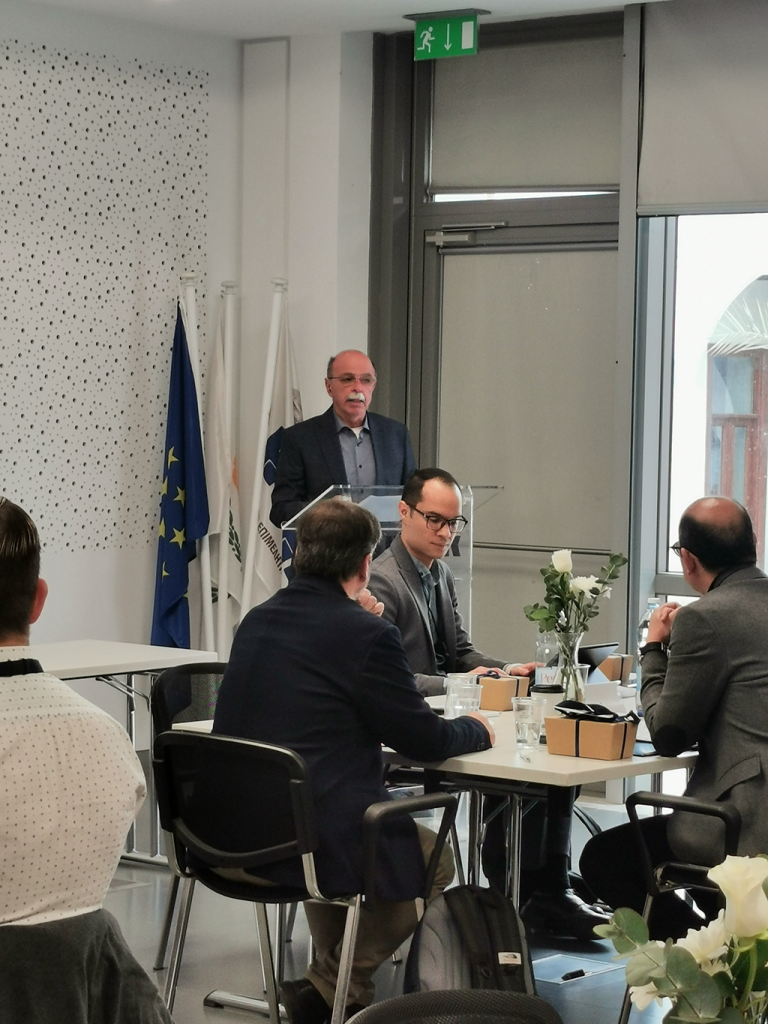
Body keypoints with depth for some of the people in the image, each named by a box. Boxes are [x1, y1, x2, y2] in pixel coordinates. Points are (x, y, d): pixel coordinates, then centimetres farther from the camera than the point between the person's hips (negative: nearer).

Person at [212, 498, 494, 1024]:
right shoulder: (367, 633, -14)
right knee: (434, 858, 19)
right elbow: (426, 741, -7)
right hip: (318, 842, -7)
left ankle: (333, 981, 38)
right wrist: (475, 729, 14)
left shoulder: (258, 620, 8)